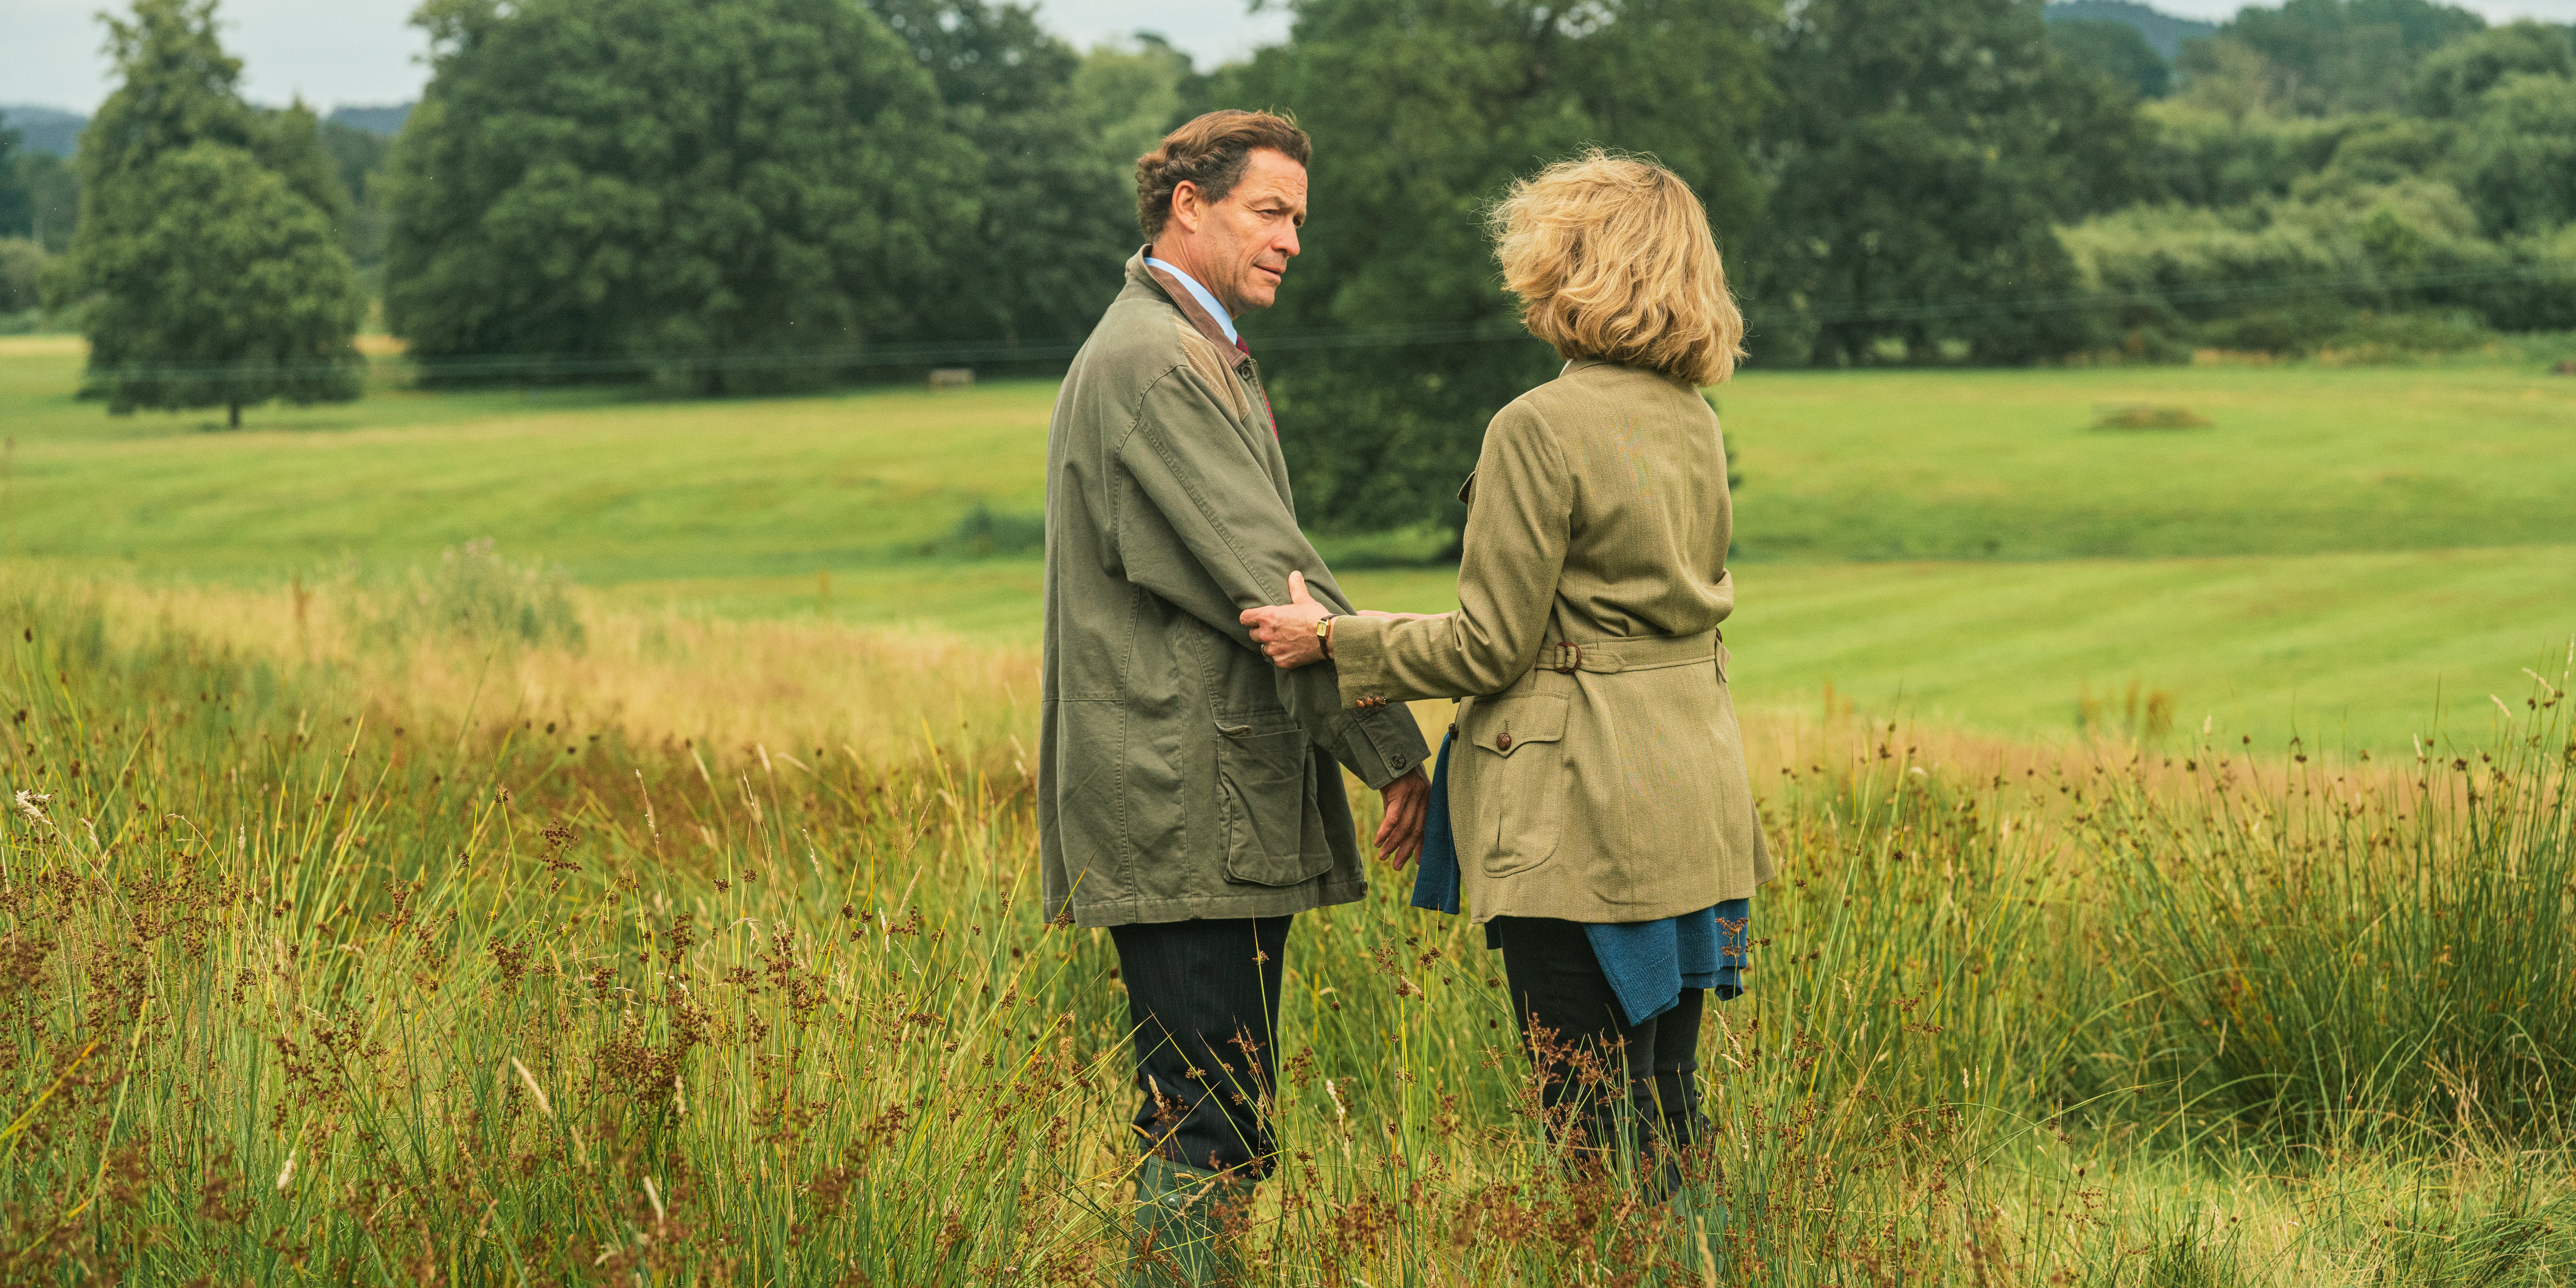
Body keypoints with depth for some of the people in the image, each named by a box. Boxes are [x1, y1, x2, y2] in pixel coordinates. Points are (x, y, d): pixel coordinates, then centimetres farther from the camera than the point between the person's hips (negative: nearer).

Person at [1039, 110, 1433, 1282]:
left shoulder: (1195, 353, 22)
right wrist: (1392, 746, -13)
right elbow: (1267, 573, -17)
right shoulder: (1154, 361, -14)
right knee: (1203, 1139, -10)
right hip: (1186, 817, -11)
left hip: (1225, 807, 11)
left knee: (1227, 1128, 11)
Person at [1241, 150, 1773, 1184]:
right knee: (1667, 1111, 15)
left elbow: (1492, 645, -12)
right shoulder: (1694, 424, 10)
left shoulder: (1541, 429, -14)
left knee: (1600, 1135, -3)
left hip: (1584, 813, -8)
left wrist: (1334, 641, 1)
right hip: (1694, 793, 8)